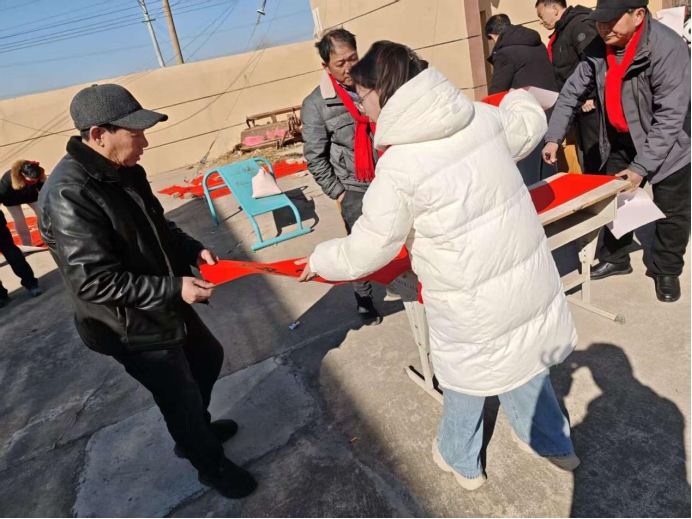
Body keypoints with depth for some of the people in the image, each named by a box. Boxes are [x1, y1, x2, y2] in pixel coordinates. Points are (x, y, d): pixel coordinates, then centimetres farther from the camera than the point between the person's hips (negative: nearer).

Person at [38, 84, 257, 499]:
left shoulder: (124, 171, -1)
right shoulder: (68, 195, -28)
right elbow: (95, 282, -28)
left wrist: (193, 250, -4)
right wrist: (173, 289, -29)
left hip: (166, 304, 9)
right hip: (133, 327, -9)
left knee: (209, 357, 25)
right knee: (181, 397, 9)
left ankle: (198, 430, 51)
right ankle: (211, 465, 38)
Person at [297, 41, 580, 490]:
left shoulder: (399, 165, -23)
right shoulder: (481, 116, -5)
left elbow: (369, 249, -13)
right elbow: (529, 126, 17)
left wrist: (320, 260, 6)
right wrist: (520, 97, 40)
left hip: (474, 301, -6)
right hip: (527, 272, 6)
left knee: (468, 374, 19)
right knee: (522, 361, 27)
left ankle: (461, 461, 46)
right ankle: (555, 444, 52)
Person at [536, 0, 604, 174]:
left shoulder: (579, 24, -10)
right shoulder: (562, 31, 19)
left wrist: (590, 97, -22)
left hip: (591, 107, -10)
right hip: (580, 108, 10)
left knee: (599, 161, -6)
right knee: (588, 163, 15)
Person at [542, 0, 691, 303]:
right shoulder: (598, 50, -10)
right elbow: (571, 92, -2)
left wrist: (641, 167, -28)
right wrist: (553, 137, -11)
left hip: (668, 146, -5)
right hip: (620, 143, 5)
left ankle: (666, 270, 30)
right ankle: (615, 259, 35)